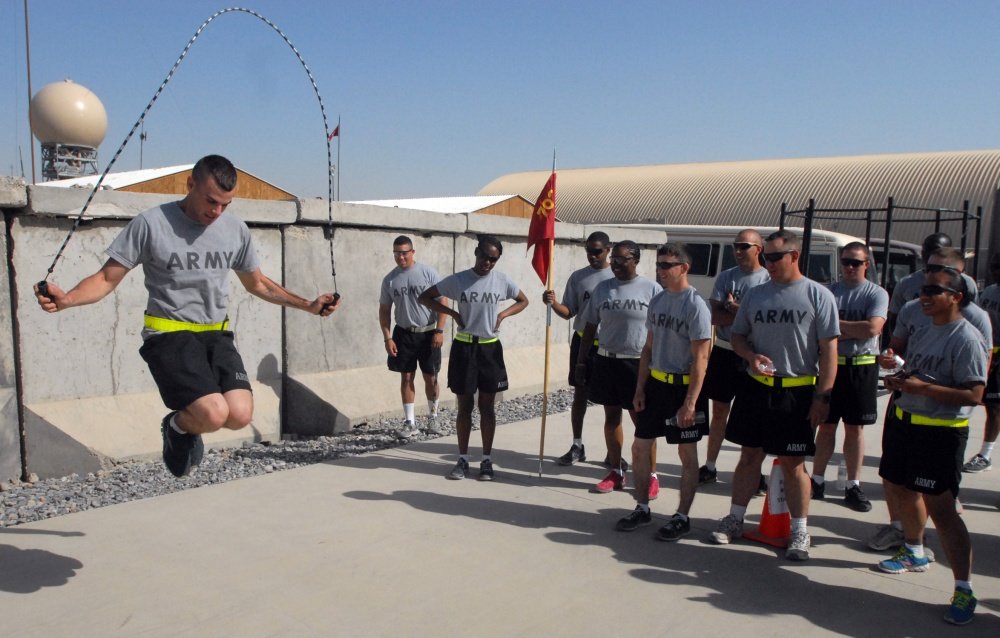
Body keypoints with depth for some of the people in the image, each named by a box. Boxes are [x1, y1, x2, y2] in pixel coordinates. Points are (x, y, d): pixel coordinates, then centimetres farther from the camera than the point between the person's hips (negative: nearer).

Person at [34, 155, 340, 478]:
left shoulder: (236, 229, 8)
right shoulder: (151, 223, -5)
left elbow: (257, 284, 21)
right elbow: (106, 279, -3)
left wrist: (309, 305, 16)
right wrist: (66, 299, -23)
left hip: (216, 335, 4)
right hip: (169, 335, -4)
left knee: (240, 415, -17)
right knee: (214, 415, -24)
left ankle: (188, 426, 19)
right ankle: (177, 426, 14)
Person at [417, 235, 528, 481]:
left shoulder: (502, 281, -2)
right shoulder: (457, 280, -6)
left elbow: (523, 301, 14)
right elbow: (424, 297, 1)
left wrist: (502, 315, -3)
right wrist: (453, 313, -8)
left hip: (490, 348, 1)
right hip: (464, 348, 0)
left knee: (486, 406, 7)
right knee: (464, 406, 7)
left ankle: (487, 460, 18)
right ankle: (463, 459, 19)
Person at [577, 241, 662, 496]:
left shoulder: (652, 289, -5)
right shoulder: (602, 288, 6)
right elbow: (590, 327, 10)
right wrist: (581, 360, 8)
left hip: (638, 364, -4)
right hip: (606, 361, 4)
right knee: (611, 416, 11)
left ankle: (651, 475, 15)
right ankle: (616, 472, 24)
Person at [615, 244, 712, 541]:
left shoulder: (696, 306, -15)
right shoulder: (657, 301, 7)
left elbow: (700, 359, -16)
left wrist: (690, 403, -20)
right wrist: (640, 388, 8)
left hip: (683, 386, -7)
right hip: (656, 384, 7)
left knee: (687, 454, 6)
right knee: (640, 447, 10)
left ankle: (682, 517, 20)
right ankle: (642, 508, 26)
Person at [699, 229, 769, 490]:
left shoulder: (769, 279, -5)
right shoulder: (725, 277, 4)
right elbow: (714, 316, -5)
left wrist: (733, 308, -14)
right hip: (723, 352, 3)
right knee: (719, 411, 12)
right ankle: (710, 466, 23)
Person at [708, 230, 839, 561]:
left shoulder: (818, 295, -5)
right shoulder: (756, 294, 7)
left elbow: (829, 348, -7)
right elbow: (737, 336, 14)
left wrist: (822, 397, -12)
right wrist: (751, 356, -9)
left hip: (797, 392, -4)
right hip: (756, 387, 4)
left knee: (793, 463, 4)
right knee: (749, 455, 13)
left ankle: (800, 531, 19)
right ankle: (735, 518, 25)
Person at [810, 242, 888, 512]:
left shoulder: (877, 294, -2)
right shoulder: (829, 291, 5)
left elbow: (872, 329, -17)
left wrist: (835, 323, -10)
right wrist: (852, 330, -13)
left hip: (862, 368, -1)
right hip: (830, 365, 1)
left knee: (854, 428, 7)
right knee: (826, 426, 7)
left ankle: (853, 486, 17)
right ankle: (817, 481, 17)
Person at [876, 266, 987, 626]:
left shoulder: (967, 339, -15)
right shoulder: (922, 333, 12)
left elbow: (974, 395, -21)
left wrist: (922, 387, -27)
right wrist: (896, 378, 3)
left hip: (941, 432, -9)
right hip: (903, 421, 9)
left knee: (940, 508, -10)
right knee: (901, 488, 21)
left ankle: (964, 590, 1)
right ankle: (914, 553, 44)